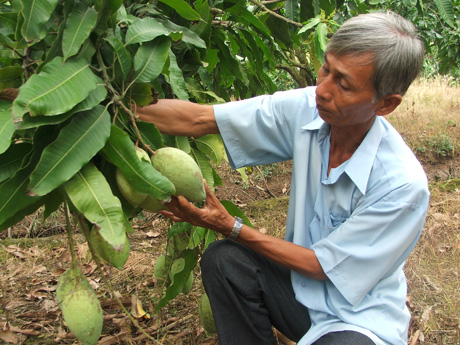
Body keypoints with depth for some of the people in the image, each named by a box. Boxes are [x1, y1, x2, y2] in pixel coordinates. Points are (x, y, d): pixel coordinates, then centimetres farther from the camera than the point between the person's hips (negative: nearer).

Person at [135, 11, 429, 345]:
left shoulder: (404, 184, -27)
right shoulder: (305, 109, -15)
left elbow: (322, 265, -18)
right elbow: (198, 119, -15)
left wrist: (231, 227, -20)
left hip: (362, 317, -4)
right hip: (300, 287, 5)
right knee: (224, 259, -20)